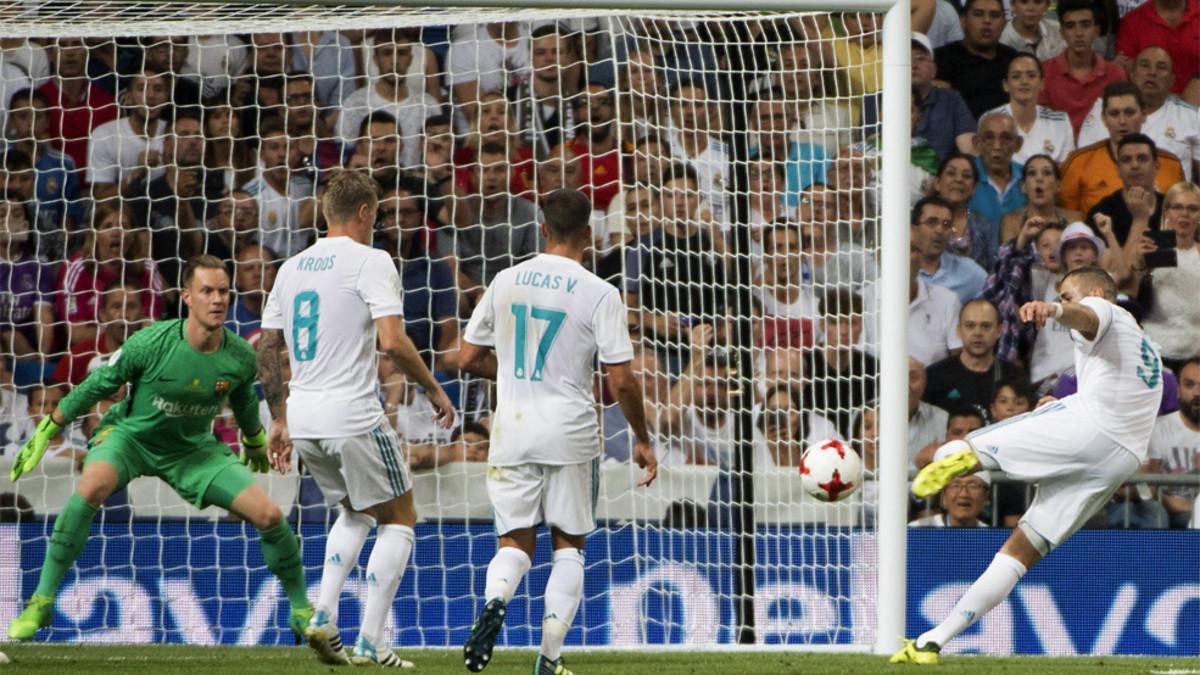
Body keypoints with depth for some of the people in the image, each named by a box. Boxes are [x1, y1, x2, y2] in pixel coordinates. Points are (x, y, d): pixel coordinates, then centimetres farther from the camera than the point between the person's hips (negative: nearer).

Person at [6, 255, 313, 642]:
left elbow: (244, 403, 9)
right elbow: (97, 386, -10)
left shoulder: (241, 357, -15)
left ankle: (301, 611, 15)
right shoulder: (151, 344, -25)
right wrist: (46, 431, -4)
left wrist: (255, 444, 28)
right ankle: (42, 602, -26)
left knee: (269, 515, -10)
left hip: (193, 448, 3)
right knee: (93, 485, -36)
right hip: (130, 434, -3)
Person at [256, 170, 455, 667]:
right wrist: (434, 390, -5)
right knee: (399, 518, 9)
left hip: (303, 418, 7)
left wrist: (280, 421, 22)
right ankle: (370, 642, 2)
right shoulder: (370, 262, -8)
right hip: (353, 415, -7)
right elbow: (393, 342, -18)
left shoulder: (292, 268, 13)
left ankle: (323, 616, 9)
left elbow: (266, 351, 15)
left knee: (355, 512, 27)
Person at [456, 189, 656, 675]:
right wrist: (642, 441, 3)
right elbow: (621, 381, -10)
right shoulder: (599, 294, -9)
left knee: (515, 541, 10)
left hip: (512, 433, 2)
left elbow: (469, 359, 9)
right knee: (568, 544, 11)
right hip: (570, 434, -2)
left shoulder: (506, 281, 3)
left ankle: (494, 600, -23)